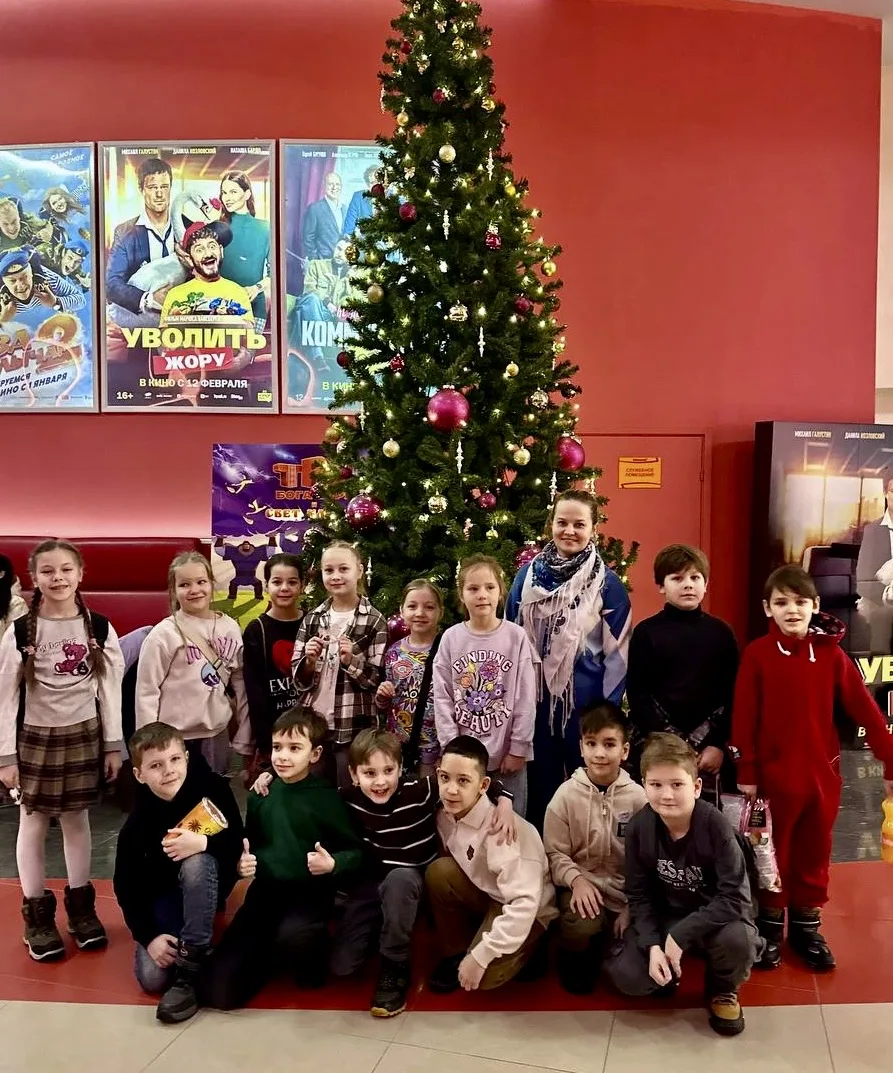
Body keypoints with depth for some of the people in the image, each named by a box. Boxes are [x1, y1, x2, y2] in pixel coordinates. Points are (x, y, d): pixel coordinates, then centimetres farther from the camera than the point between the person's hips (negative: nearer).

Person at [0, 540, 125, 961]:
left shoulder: (99, 628, -4)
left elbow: (111, 689, 0)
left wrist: (113, 745, 1)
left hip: (84, 735, 1)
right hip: (35, 737, -1)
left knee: (77, 819, 12)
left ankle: (80, 905, 27)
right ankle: (37, 912, 23)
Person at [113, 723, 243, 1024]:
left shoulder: (213, 789, -21)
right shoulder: (137, 823, -17)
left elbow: (238, 842, -18)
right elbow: (126, 886, -9)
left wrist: (203, 843, -38)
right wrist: (148, 936, -18)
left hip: (209, 883, -1)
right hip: (163, 894, 1)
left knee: (196, 862, -36)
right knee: (151, 978, -17)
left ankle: (189, 969, -26)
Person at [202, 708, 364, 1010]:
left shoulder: (326, 797, -8)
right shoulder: (261, 794, 5)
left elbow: (355, 853, -8)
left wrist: (333, 864, -27)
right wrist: (242, 862, -3)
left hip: (309, 894, -4)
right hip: (265, 891, 4)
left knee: (293, 936, -40)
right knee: (218, 991, -8)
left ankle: (312, 961, -1)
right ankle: (275, 953, 22)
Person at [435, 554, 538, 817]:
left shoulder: (516, 637, -5)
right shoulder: (451, 638, -2)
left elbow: (526, 698, -5)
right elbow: (442, 697, -2)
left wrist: (518, 748, -7)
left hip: (507, 754, -1)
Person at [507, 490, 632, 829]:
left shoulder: (607, 582, -5)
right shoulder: (528, 574, 2)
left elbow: (617, 650, -5)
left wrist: (607, 706, -7)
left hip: (585, 700, -2)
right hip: (535, 698, 2)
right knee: (540, 783, 13)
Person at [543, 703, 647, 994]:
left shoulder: (637, 797, -7)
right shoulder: (566, 794, -8)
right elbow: (555, 853, -5)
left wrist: (632, 906, -10)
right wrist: (577, 880, -23)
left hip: (626, 891, 1)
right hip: (582, 883, -1)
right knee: (581, 927, -34)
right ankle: (576, 958, 2)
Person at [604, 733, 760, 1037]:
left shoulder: (715, 825, -24)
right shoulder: (639, 827, -15)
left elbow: (735, 897, -26)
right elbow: (638, 895, -8)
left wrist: (680, 935, -28)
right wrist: (653, 944, -24)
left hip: (715, 917, -1)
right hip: (663, 917, 2)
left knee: (737, 940, -36)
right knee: (625, 976, -22)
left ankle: (723, 988, 2)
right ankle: (668, 973, 16)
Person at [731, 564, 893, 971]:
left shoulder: (831, 654, -1)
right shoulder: (757, 654, -8)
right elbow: (744, 718, -8)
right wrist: (746, 773, -8)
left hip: (822, 774, 2)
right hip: (774, 774, -2)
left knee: (815, 854, 15)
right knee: (773, 854, 11)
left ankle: (807, 928, 33)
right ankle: (770, 928, 29)